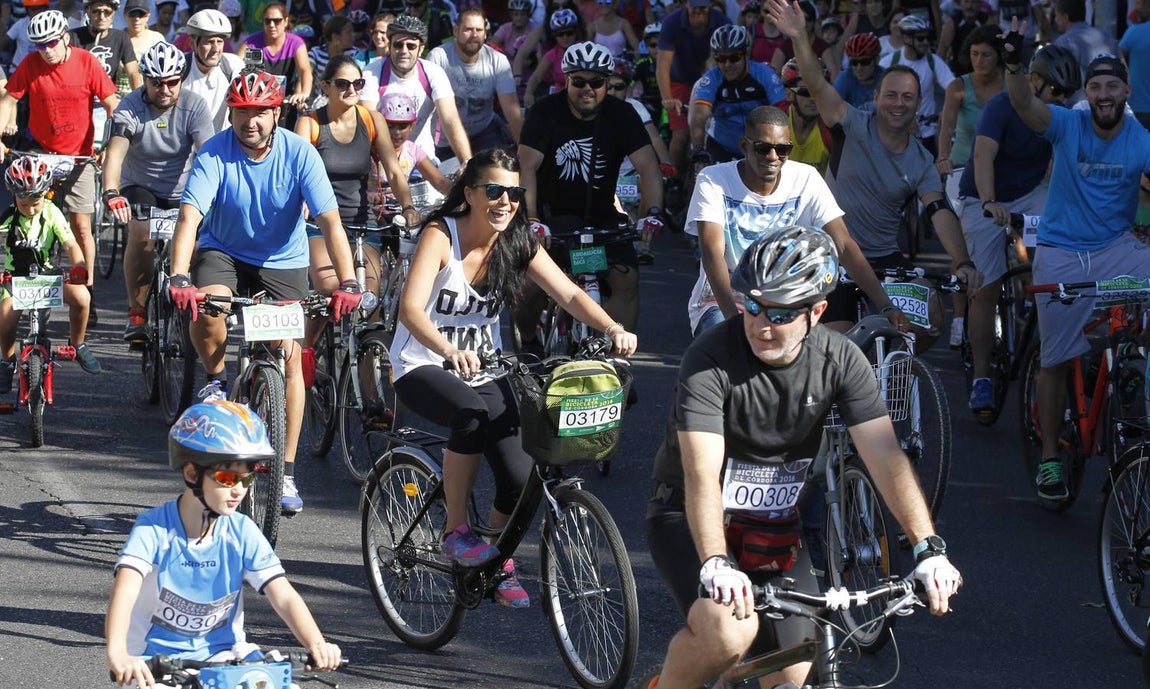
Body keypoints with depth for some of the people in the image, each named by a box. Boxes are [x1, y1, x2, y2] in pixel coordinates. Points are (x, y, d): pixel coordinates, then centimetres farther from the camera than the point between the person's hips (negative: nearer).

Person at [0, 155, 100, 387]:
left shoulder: (51, 213, -12)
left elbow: (70, 244, -20)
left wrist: (79, 267, -41)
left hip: (46, 272, 1)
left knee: (81, 296, -26)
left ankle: (77, 344, 0)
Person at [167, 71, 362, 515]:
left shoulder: (300, 154, -18)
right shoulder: (215, 154, -19)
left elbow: (330, 221, -25)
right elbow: (190, 217, -29)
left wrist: (348, 283, -38)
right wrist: (180, 278, -45)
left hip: (283, 262, 0)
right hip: (224, 252, 0)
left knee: (290, 358, -10)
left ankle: (286, 472, -1)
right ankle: (216, 379, -2)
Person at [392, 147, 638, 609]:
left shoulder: (518, 244, -3)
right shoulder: (441, 236, -18)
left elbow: (570, 294, -9)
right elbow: (410, 309, -31)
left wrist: (613, 330, -29)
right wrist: (451, 352, -49)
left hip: (482, 370, 5)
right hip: (422, 367, -5)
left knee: (520, 476, -12)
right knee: (471, 414, -37)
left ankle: (498, 562, 17)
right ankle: (455, 531, -20)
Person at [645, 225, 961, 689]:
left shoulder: (840, 360, -12)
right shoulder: (711, 359, -25)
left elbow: (885, 456, -17)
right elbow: (702, 475, -34)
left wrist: (929, 549, -30)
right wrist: (717, 565, -49)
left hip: (776, 524, 5)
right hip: (689, 518, -5)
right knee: (730, 630, -31)